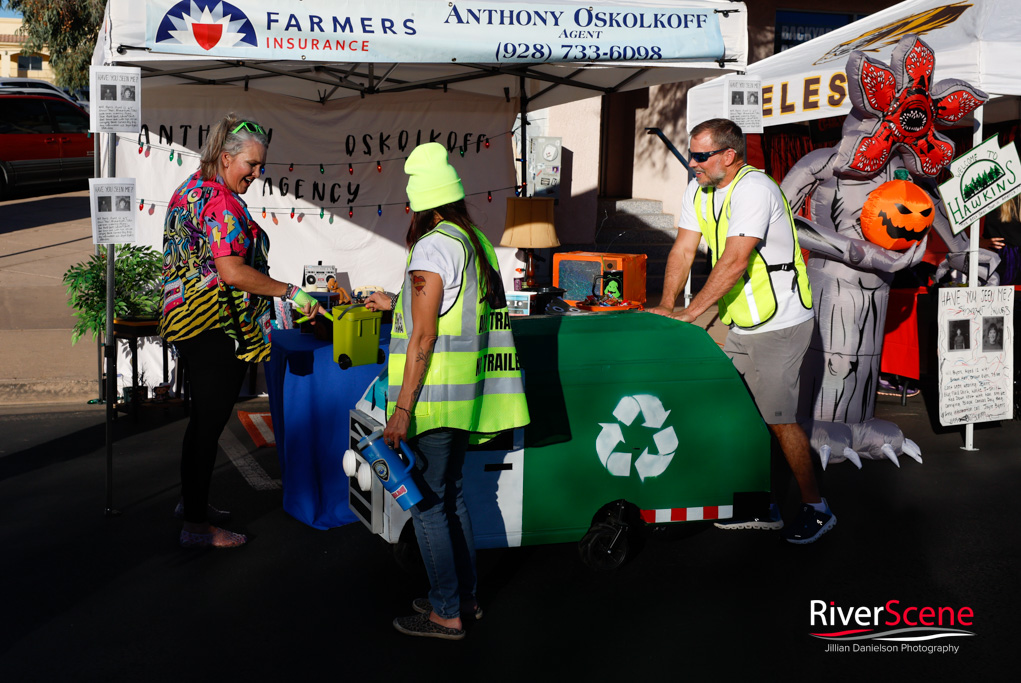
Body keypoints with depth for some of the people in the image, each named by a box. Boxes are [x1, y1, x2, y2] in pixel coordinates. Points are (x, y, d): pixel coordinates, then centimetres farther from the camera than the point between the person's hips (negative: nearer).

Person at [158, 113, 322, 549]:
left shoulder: (190, 190, 14)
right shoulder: (222, 202, -18)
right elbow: (232, 272, -27)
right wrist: (291, 292, -23)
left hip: (186, 319, 10)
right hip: (217, 330, -10)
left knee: (203, 418, 20)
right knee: (210, 422, -3)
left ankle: (191, 501, 33)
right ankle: (197, 525, 5)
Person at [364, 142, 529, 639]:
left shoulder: (431, 248, -16)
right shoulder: (478, 243, 10)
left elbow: (424, 339, -19)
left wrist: (402, 408, -17)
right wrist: (395, 305, 36)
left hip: (434, 395, -9)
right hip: (466, 394, 9)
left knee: (426, 502, 0)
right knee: (450, 492, 19)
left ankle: (445, 614, 8)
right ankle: (464, 594, 29)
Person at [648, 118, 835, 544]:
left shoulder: (752, 189, -22)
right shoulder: (699, 189, 6)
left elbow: (734, 262, -28)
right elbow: (683, 249, 6)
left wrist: (688, 313, -25)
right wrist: (665, 305, -5)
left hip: (780, 324, -9)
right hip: (742, 324, 9)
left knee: (778, 419, -6)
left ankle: (815, 508, 10)